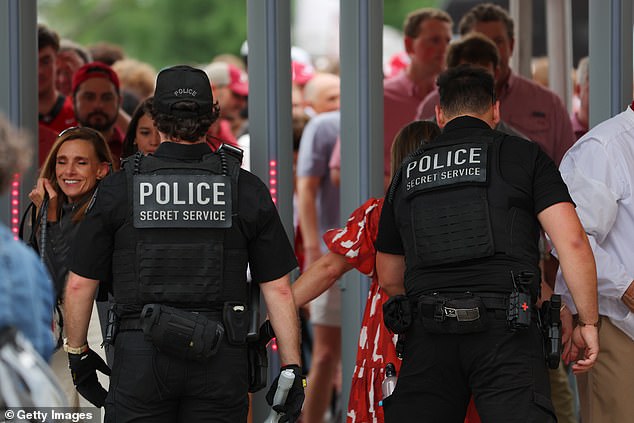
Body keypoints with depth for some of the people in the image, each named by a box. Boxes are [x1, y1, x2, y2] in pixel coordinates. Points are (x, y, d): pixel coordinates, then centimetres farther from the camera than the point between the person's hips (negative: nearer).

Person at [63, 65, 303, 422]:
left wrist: (78, 353, 18)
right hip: (221, 361, 1)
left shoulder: (119, 188, 2)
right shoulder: (246, 189, 3)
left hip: (141, 353, -1)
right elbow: (279, 289, 2)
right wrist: (292, 370, 6)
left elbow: (80, 284, 5)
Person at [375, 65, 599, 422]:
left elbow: (389, 279, 26)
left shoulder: (407, 174, 19)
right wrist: (589, 324, 2)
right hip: (505, 331, -3)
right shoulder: (524, 156, 8)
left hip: (428, 335, 4)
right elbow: (572, 241, -3)